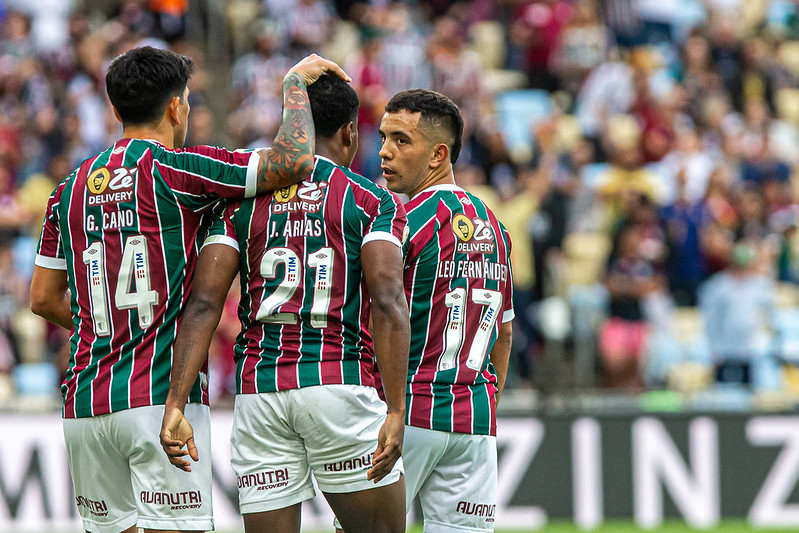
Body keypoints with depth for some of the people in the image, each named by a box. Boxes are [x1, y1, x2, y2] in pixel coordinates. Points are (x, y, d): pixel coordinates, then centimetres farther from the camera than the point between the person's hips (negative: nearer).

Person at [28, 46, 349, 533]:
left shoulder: (72, 187, 12)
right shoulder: (176, 170, -6)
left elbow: (44, 299, 16)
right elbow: (295, 160, -13)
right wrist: (296, 81, 3)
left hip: (86, 404, 6)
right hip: (162, 398, -6)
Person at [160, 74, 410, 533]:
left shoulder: (241, 201, 11)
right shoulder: (373, 202, 3)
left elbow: (203, 305, 0)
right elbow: (387, 304, -10)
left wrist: (175, 407, -5)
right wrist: (395, 412, -15)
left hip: (258, 390, 3)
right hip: (341, 382, -3)